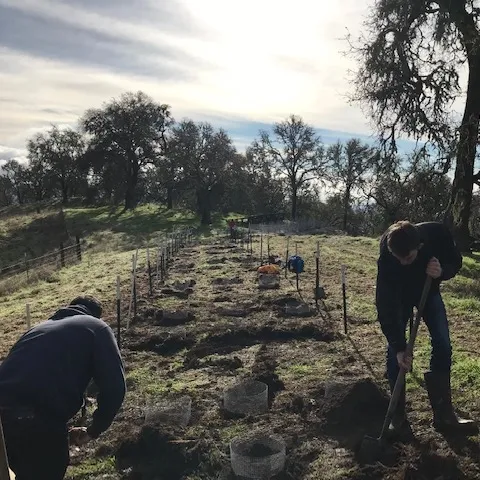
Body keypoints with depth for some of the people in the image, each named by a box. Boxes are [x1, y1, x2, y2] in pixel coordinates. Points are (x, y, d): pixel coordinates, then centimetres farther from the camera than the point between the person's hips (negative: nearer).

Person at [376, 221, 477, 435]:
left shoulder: (438, 234, -34)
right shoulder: (387, 257, -39)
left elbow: (455, 261, -13)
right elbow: (385, 305, -34)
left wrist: (442, 271, -37)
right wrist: (399, 346, -34)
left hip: (429, 291, 3)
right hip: (398, 295, -2)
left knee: (442, 345, -4)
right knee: (394, 350, -8)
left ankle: (443, 413, 7)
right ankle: (398, 413, 6)